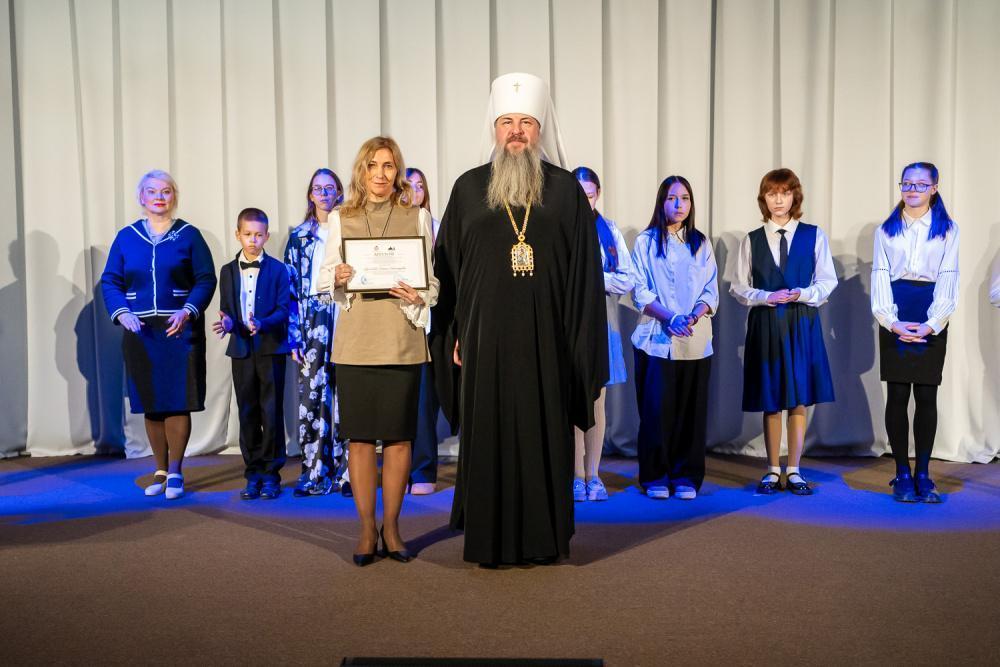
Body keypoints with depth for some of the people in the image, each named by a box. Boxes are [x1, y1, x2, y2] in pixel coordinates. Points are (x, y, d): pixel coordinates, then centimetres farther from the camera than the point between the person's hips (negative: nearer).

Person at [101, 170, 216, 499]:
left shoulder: (188, 235, 2)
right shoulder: (126, 237, 8)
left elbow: (206, 280, -2)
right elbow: (110, 281, 7)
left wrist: (187, 311, -17)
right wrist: (121, 313, -10)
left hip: (180, 331, -2)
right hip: (140, 333, 3)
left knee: (178, 401, -3)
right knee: (150, 404, 7)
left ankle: (175, 473, 8)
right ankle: (160, 471, 19)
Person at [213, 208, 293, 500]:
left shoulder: (278, 269, 1)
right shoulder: (228, 271, 11)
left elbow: (283, 309, -6)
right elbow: (226, 310, 10)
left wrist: (262, 324, -24)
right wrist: (227, 322, -13)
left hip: (271, 349, -3)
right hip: (241, 350, 3)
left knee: (272, 413, -1)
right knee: (247, 415, 7)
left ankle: (271, 475, 8)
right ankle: (253, 474, 15)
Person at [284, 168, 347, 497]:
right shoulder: (299, 236, 13)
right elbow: (291, 288, 9)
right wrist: (293, 335, 0)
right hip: (312, 320, 1)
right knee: (312, 393, -5)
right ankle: (315, 473, 2)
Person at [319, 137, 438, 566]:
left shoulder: (417, 218, 7)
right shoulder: (340, 219, 8)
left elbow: (432, 281, 8)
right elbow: (324, 278, 10)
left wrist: (418, 297, -13)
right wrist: (338, 279, -12)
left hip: (402, 341, 0)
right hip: (355, 341, 0)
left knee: (399, 436, 3)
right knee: (360, 436, 2)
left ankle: (391, 526, 17)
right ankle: (367, 530, 14)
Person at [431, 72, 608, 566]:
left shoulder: (567, 190, 4)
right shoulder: (468, 189, 7)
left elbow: (585, 272, 2)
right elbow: (447, 269, 7)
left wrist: (581, 347, -3)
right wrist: (455, 335, 1)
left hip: (547, 341, 0)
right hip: (486, 340, 1)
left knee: (546, 436, 5)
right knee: (488, 438, 5)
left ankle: (544, 539, 18)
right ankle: (489, 540, 17)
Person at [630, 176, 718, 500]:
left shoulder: (701, 244, 13)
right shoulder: (646, 241, 5)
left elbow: (711, 290, 7)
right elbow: (640, 292, -1)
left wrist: (694, 315, -13)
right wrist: (669, 318, -15)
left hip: (696, 341, 2)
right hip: (657, 339, -2)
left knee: (691, 410, 2)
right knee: (656, 409, -4)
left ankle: (686, 477, 11)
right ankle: (655, 477, 6)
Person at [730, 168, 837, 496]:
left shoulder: (814, 236, 4)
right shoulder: (751, 240, 7)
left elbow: (827, 281, 4)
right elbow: (739, 287, 6)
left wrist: (801, 294, -14)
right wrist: (766, 297, -11)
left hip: (802, 324, 0)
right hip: (764, 324, 1)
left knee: (799, 399, 0)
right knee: (770, 402, 5)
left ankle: (794, 471, 10)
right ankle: (773, 470, 16)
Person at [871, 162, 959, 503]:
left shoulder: (948, 229, 7)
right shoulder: (886, 229, 10)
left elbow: (948, 278, 0)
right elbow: (880, 276, 3)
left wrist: (931, 324, -13)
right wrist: (891, 321, -11)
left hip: (931, 319, 0)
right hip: (895, 318, 0)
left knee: (927, 395, 2)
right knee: (897, 395, 0)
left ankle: (923, 474, 8)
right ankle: (902, 473, 6)